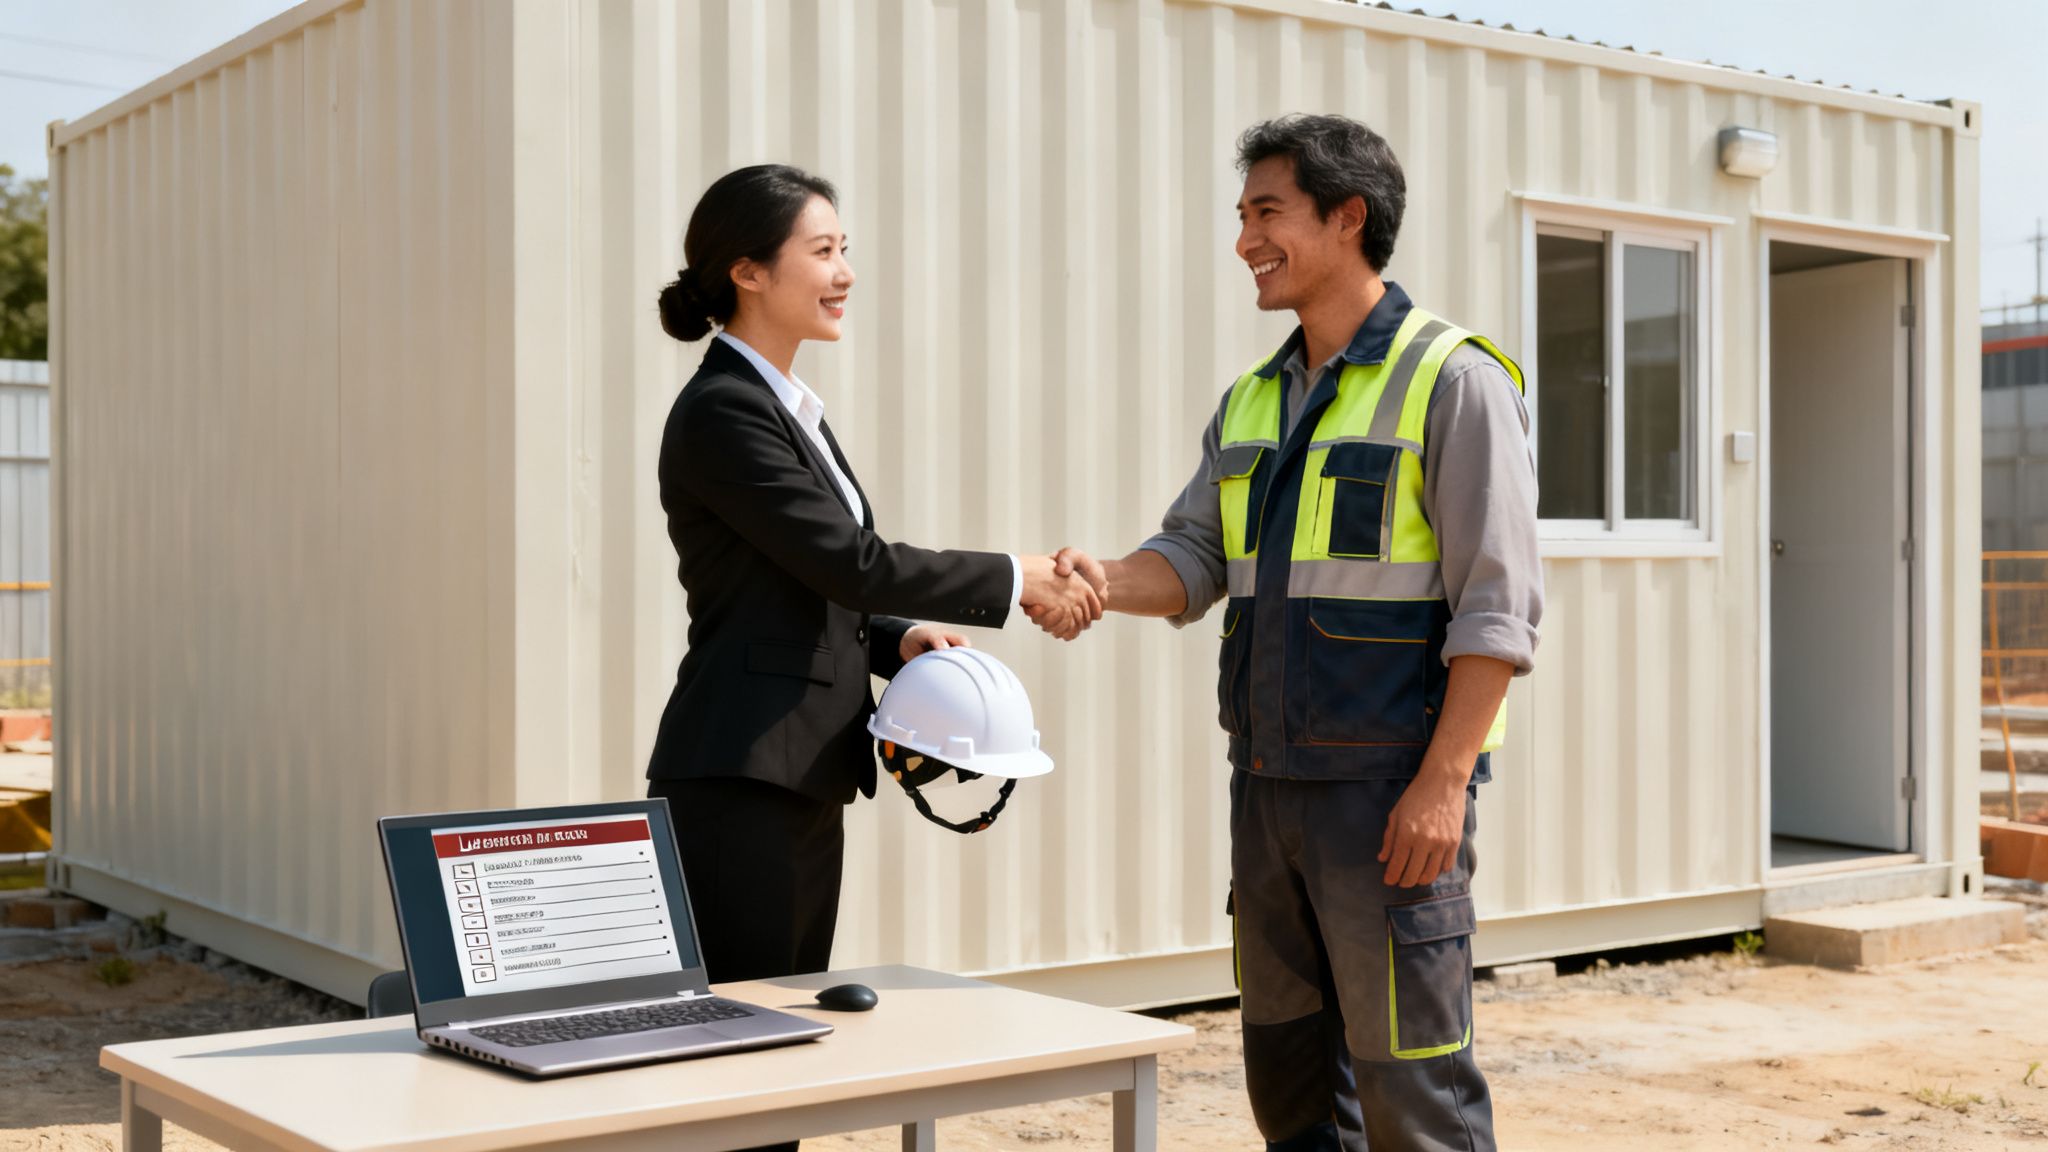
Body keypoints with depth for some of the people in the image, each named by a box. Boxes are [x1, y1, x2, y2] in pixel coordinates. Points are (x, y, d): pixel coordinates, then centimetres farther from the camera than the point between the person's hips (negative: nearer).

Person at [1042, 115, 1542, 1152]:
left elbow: (1496, 605, -12)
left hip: (1389, 783, -7)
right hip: (1267, 778, 7)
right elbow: (1192, 557, 11)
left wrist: (1442, 782, -19)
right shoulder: (1252, 402, 15)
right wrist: (1107, 582, -11)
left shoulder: (1452, 380, -7)